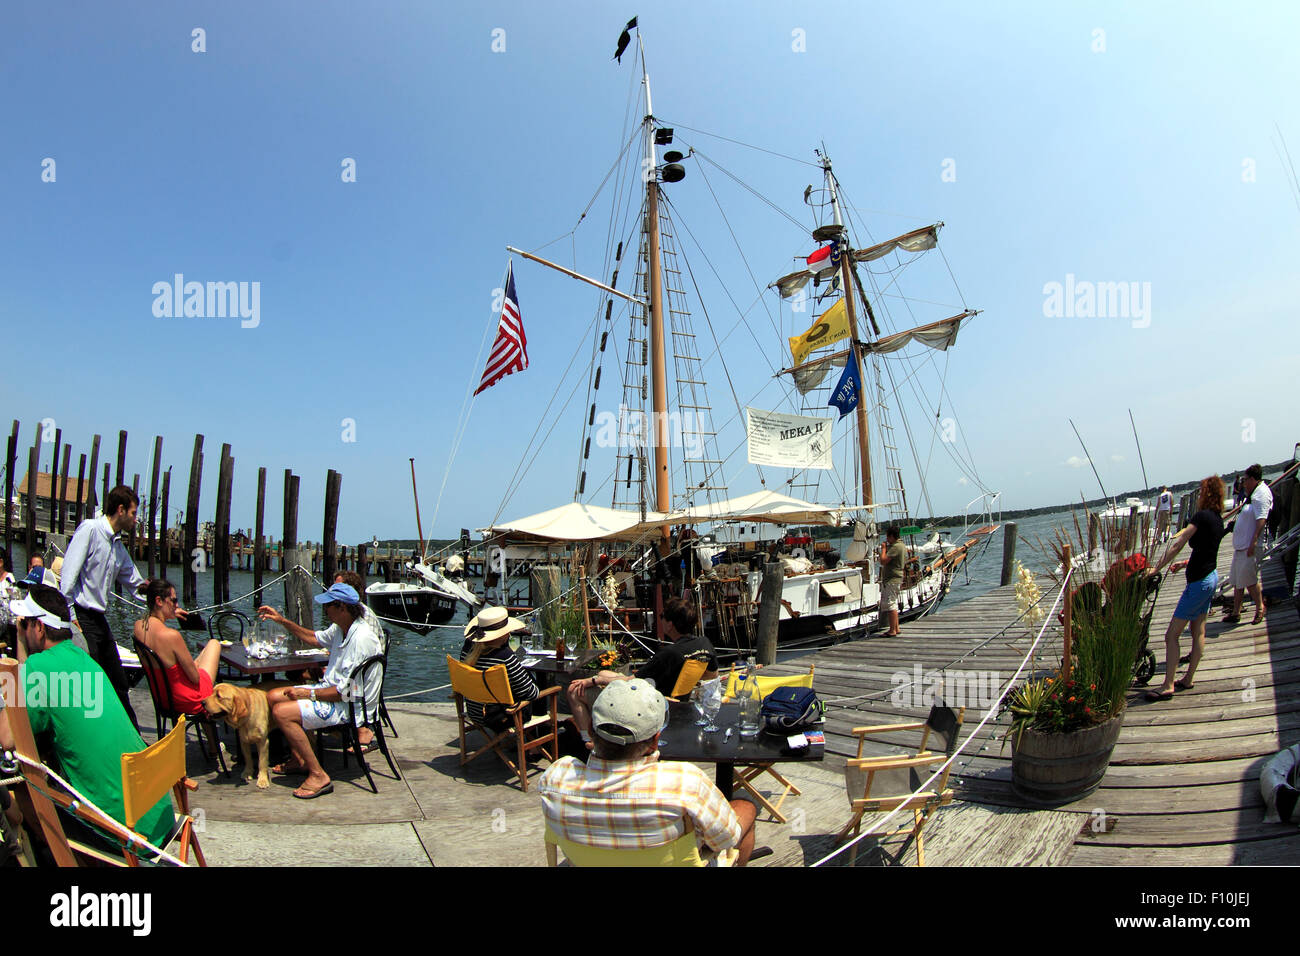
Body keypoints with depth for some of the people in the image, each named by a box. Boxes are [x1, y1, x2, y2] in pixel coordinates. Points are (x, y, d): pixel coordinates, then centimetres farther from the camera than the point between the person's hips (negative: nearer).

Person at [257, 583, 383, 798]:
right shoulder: (340, 628, 3)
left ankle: (319, 776, -14)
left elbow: (347, 691, -26)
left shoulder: (362, 639, -27)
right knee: (274, 697, 13)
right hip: (331, 689, 11)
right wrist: (282, 620, 19)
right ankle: (300, 760, 21)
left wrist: (310, 694, -17)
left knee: (282, 712, -19)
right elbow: (315, 638, 26)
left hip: (350, 707, -10)